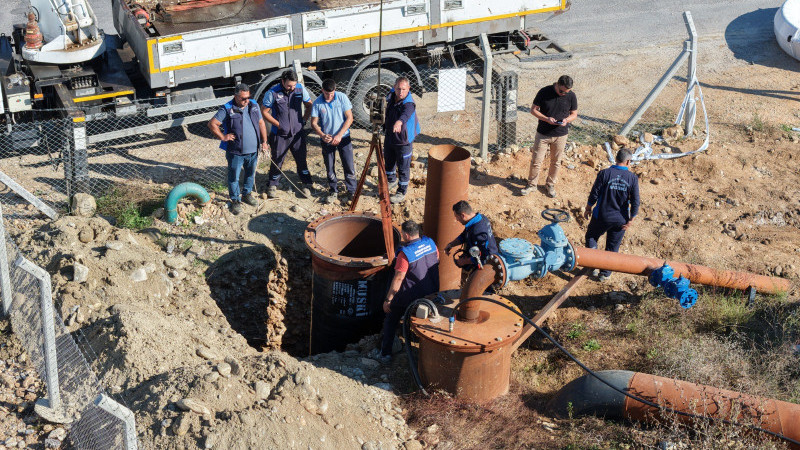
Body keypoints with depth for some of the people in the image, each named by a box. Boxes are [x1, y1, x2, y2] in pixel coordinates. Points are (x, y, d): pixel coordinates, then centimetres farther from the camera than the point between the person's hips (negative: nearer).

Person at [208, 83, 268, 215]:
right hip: (235, 152, -5)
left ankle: (247, 194, 40)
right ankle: (235, 201, 19)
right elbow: (212, 124, -12)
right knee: (234, 177, 5)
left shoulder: (254, 106, 4)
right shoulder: (227, 109, -12)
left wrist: (264, 142, 9)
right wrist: (222, 137, -13)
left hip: (253, 150, 5)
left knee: (250, 173, 20)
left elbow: (261, 123, 12)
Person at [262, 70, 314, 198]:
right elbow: (264, 111, -4)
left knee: (302, 159, 8)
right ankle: (273, 186, 25)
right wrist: (278, 124, -9)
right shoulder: (273, 93, -13)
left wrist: (303, 120, 1)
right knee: (277, 160, 8)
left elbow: (309, 106, 12)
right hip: (280, 134, -2)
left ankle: (307, 184, 24)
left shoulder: (300, 89, -3)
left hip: (297, 133, 2)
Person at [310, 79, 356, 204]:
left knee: (349, 166, 0)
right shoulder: (317, 103, -8)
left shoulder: (342, 97, -9)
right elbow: (314, 123, -3)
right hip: (327, 139, 1)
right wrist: (322, 135, -23)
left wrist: (339, 135, -17)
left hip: (343, 137, -1)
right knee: (330, 167, 9)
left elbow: (349, 118, -9)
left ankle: (352, 190, 14)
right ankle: (334, 191, 24)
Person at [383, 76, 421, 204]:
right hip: (389, 137, 7)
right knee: (389, 161, 26)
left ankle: (402, 192, 23)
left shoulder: (409, 103, -28)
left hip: (403, 141, -7)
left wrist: (399, 122, -72)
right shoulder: (391, 96, -6)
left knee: (403, 168, 5)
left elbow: (406, 114, -52)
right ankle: (391, 180, 52)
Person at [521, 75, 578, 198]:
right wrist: (546, 119, -21)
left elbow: (574, 114, 4)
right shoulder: (544, 92, -12)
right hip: (542, 134, -1)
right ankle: (531, 184, 20)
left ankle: (550, 185, 32)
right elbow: (533, 109, -6)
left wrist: (566, 120, -18)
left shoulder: (571, 96, -8)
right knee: (536, 161, 2)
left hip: (560, 135, 1)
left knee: (555, 162, 14)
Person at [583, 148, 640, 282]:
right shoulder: (633, 178, -10)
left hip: (602, 216, -2)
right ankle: (605, 273, 26)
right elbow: (635, 202, -9)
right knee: (612, 246, 18)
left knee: (591, 237, 23)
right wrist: (631, 220, 1)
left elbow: (594, 194, -9)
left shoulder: (604, 173, -14)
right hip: (620, 219, 2)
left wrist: (588, 208, 7)